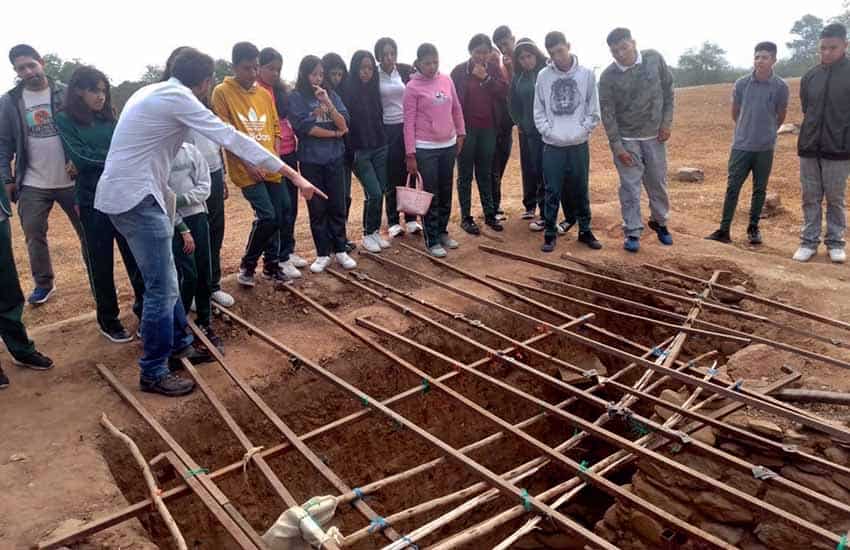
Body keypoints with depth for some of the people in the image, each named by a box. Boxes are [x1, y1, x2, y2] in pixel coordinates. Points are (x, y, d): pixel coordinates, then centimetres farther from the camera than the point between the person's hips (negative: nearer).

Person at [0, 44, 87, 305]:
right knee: (34, 235, 7)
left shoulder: (66, 93, -3)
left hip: (71, 179, -2)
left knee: (87, 231, 6)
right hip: (32, 185, 2)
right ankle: (43, 283, 24)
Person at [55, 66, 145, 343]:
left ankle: (144, 307, 20)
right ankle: (108, 318, 21)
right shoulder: (65, 119, -1)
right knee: (101, 262, 6)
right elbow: (81, 158, -11)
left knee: (136, 254, 5)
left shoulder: (108, 117, 12)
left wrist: (99, 160, -13)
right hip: (93, 199, -3)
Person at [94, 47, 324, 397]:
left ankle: (179, 343, 33)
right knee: (162, 288, -5)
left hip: (127, 194, 10)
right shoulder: (177, 97, -14)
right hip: (136, 198, -10)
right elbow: (232, 139, -19)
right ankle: (154, 374, 6)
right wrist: (294, 175, -19)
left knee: (164, 279, 19)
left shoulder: (154, 92, 14)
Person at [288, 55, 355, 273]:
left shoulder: (332, 95, 7)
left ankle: (340, 250, 18)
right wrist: (334, 134, -4)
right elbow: (304, 127, -10)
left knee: (337, 206, 6)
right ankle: (322, 254, 14)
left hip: (335, 159, 2)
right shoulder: (296, 97, -1)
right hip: (310, 161, -2)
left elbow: (344, 126, -2)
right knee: (317, 208, 5)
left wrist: (328, 103, -14)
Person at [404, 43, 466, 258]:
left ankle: (442, 232, 29)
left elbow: (456, 109, 14)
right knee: (431, 194, 2)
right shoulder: (413, 87, -9)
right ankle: (432, 241, 12)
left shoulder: (446, 80, 4)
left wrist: (461, 134, 13)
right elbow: (409, 122, -10)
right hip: (425, 149, -5)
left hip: (449, 145, 5)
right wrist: (410, 155, -12)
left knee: (446, 192, 13)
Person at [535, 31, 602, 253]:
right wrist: (549, 131, -8)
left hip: (579, 145, 0)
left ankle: (585, 231, 21)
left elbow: (593, 111, 2)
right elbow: (538, 111, 3)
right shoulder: (543, 76, 1)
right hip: (552, 145, 0)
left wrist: (581, 131, -8)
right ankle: (550, 233, 12)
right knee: (552, 192, 2)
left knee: (581, 191, 9)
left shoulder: (586, 74, 0)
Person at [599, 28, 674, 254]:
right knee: (630, 187, 0)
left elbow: (668, 89, 4)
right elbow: (607, 113, -11)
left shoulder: (654, 59, -7)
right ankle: (632, 232, 12)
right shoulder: (608, 76, -14)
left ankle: (659, 222, 35)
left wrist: (667, 122, -1)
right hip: (626, 139, -2)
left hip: (654, 136, 3)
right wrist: (617, 147, -13)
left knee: (658, 182, 13)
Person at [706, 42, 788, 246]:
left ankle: (753, 228, 20)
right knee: (732, 188, 0)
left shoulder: (780, 87, -6)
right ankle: (724, 230, 4)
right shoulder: (742, 83, -3)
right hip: (741, 146, 0)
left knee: (759, 190, 8)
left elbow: (781, 116, 9)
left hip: (765, 148, 0)